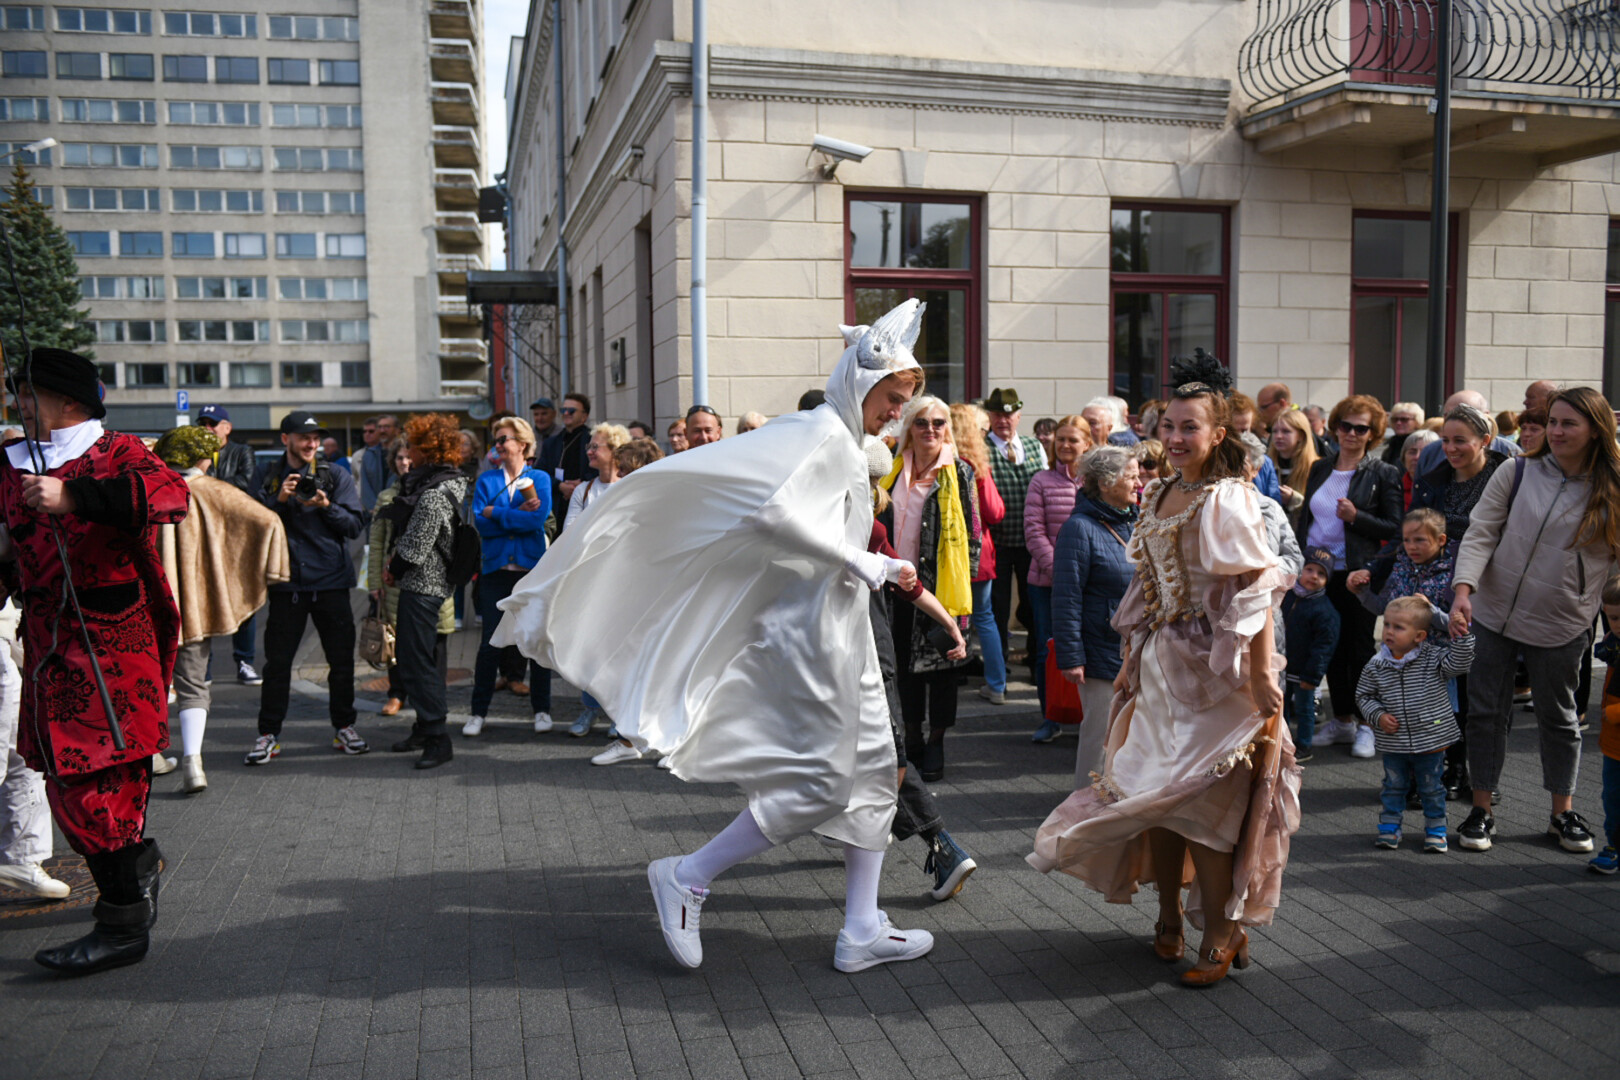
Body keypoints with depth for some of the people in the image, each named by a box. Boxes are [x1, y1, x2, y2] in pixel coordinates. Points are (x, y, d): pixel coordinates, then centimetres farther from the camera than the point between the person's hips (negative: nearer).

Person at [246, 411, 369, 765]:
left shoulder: (336, 476, 6)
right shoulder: (266, 476, 7)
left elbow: (354, 525, -1)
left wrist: (326, 507, -17)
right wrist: (278, 500, -15)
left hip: (331, 580, 1)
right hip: (286, 581, 0)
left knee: (341, 659, 6)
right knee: (277, 662, 3)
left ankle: (343, 727, 20)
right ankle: (268, 735, 12)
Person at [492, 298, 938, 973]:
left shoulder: (847, 445, 17)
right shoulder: (821, 433, -14)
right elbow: (774, 513, -29)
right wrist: (859, 563, -22)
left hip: (841, 634, 11)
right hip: (813, 632, -10)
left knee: (872, 769, 10)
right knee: (817, 781, -9)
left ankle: (862, 931, 17)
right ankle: (686, 879, 4)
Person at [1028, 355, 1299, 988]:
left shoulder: (1229, 500, -12)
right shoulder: (1157, 495, 11)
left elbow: (1258, 590, -18)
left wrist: (1263, 676, -24)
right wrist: (1131, 662, 15)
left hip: (1213, 669, -7)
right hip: (1159, 663, 7)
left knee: (1201, 800, -4)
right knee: (1156, 793, 11)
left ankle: (1223, 934, 12)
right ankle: (1169, 917, 27)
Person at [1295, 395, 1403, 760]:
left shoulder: (1383, 474, -3)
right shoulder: (1320, 469, 11)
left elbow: (1394, 528, -5)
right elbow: (1305, 517, 16)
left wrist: (1356, 517, -19)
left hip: (1357, 573, -5)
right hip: (1319, 572, 5)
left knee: (1359, 646, 1)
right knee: (1332, 646, 10)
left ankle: (1366, 725, 11)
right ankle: (1342, 720, 21)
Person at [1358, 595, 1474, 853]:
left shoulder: (1433, 658, -9)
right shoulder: (1376, 666, -5)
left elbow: (1460, 663, -19)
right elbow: (1364, 696, 4)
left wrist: (1461, 635, -29)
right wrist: (1378, 716, -11)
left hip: (1431, 741, -1)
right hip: (1393, 744, 1)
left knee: (1431, 788, 12)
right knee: (1394, 786, 13)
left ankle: (1435, 829, 28)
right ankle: (1389, 827, 27)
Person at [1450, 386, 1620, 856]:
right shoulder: (1517, 473, -4)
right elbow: (1480, 535, -6)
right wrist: (1463, 591, -19)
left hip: (1560, 627, 0)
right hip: (1492, 615, 0)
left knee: (1559, 719, 14)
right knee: (1486, 711, 6)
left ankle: (1563, 812, 30)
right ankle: (1481, 809, 19)